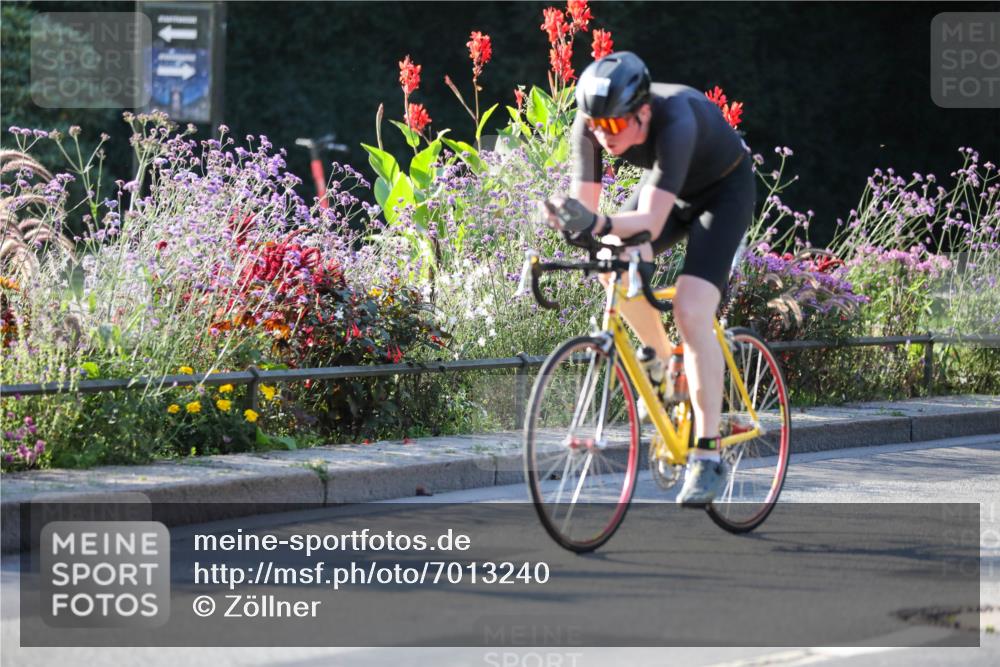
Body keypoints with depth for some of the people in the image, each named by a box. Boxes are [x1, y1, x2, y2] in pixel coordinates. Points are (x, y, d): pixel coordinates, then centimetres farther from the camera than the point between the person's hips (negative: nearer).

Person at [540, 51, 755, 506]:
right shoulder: (592, 125, -24)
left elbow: (650, 220, -44)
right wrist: (571, 223, -47)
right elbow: (585, 204, -23)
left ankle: (708, 455, -18)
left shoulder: (675, 121, -40)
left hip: (725, 191, -5)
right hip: (672, 190, 5)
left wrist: (598, 226, -61)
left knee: (691, 312, -22)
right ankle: (661, 360, 7)